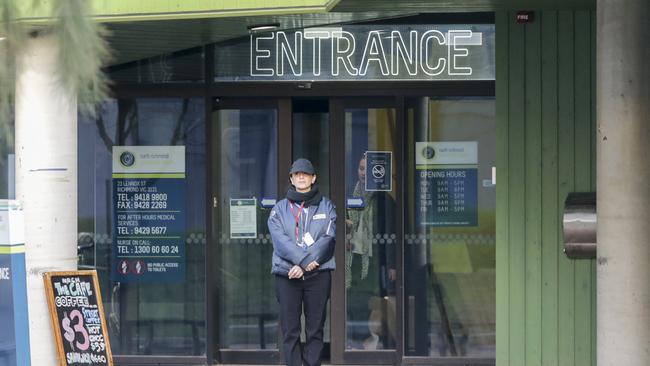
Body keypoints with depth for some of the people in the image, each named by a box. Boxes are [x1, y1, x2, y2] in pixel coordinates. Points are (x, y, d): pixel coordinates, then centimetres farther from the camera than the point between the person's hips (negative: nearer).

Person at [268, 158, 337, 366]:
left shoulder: (326, 206, 10)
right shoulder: (280, 209, 9)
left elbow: (328, 238, -3)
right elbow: (280, 240, -6)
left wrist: (303, 266, -15)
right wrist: (307, 260, -19)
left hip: (318, 274, 0)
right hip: (286, 275, 0)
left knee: (315, 329, 2)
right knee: (290, 330, -1)